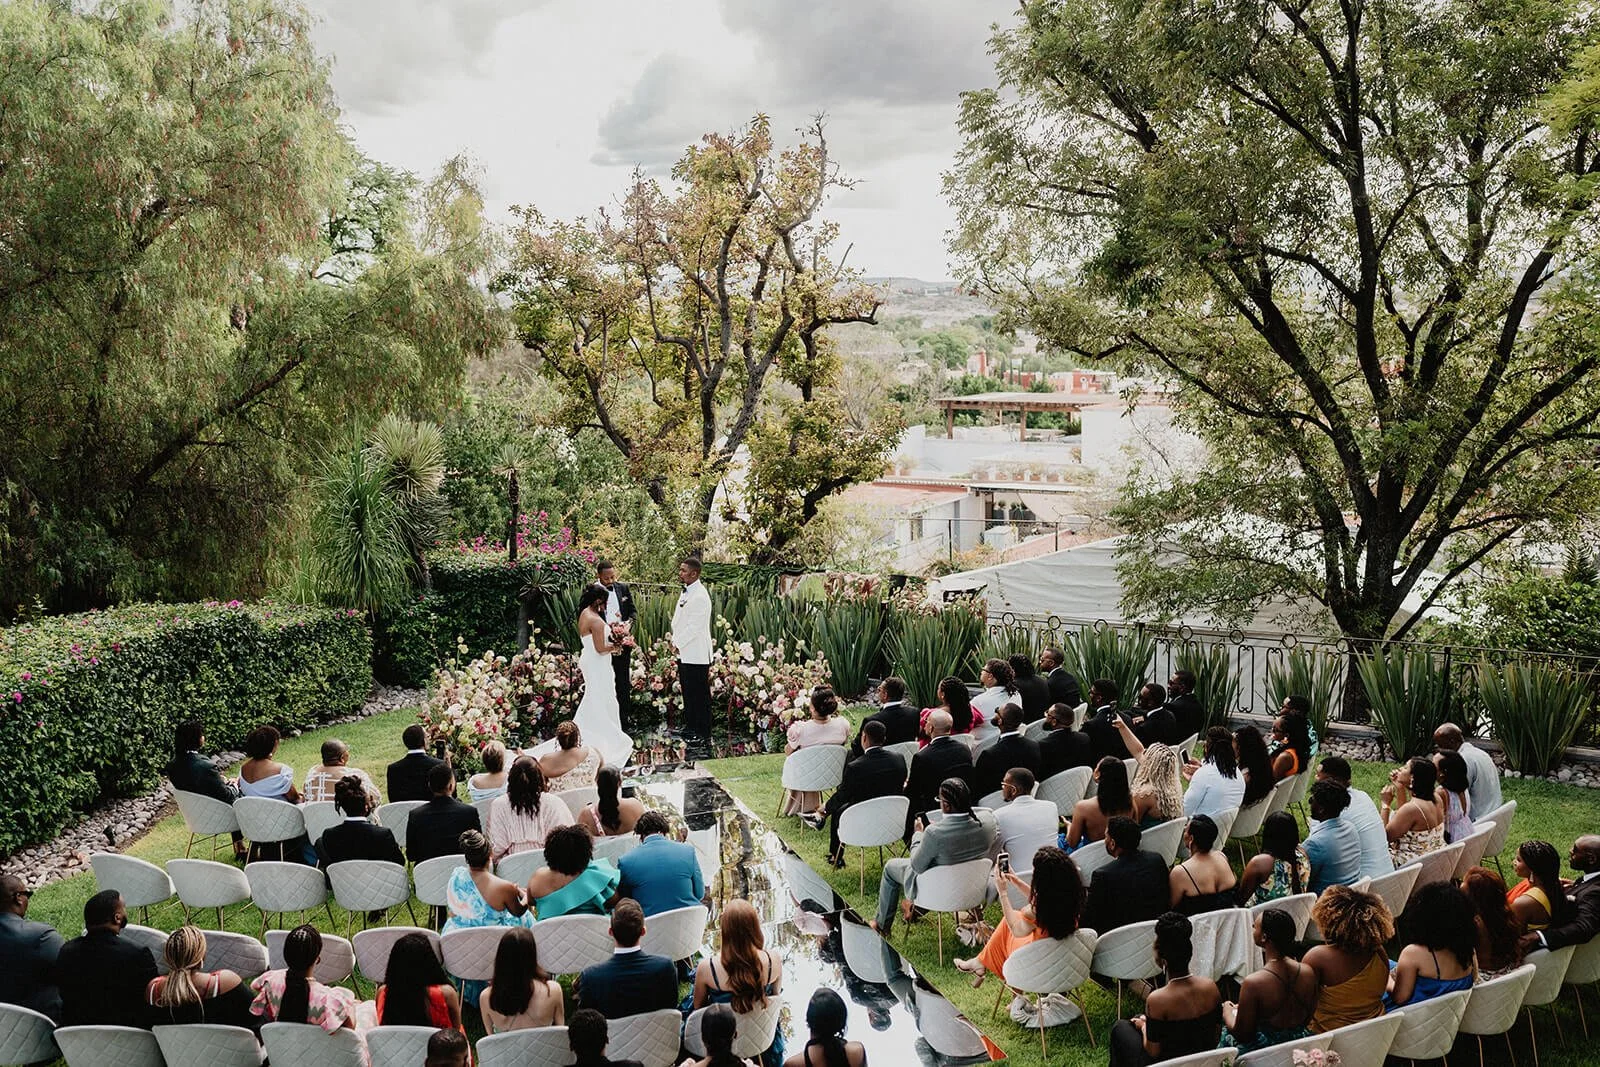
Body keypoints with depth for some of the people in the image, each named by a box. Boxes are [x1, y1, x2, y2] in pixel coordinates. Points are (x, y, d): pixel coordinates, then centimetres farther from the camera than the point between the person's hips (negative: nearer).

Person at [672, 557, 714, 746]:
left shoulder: (700, 596, -18)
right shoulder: (686, 592, 12)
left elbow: (694, 626, -20)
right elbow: (678, 620, 18)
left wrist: (678, 643, -11)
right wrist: (675, 641, 6)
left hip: (696, 654, -10)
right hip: (684, 652, 10)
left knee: (700, 695, -3)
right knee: (687, 691, 18)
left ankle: (704, 733, 3)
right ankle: (690, 727, 30)